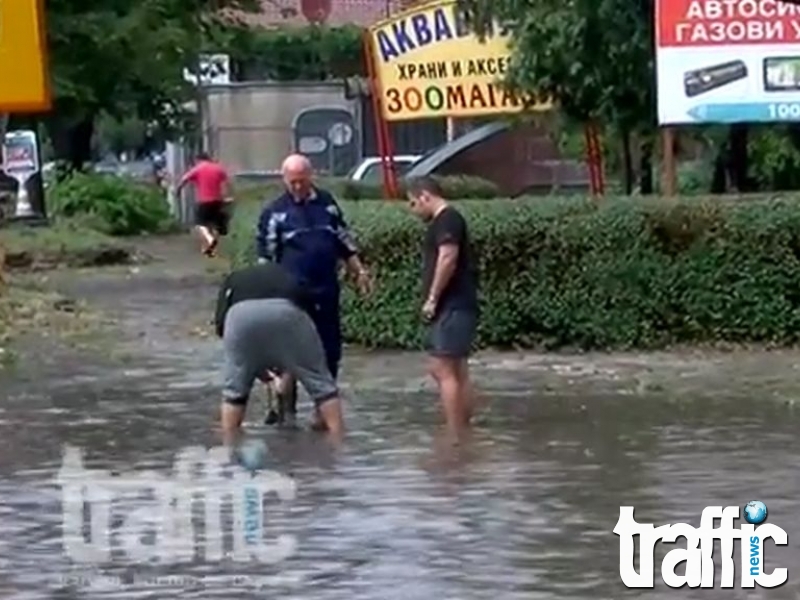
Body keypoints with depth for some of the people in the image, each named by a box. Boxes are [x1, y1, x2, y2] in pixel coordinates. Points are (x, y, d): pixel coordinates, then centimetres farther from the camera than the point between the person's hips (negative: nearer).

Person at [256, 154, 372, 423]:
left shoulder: (327, 203, 9)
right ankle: (286, 408, 5)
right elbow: (265, 257, -2)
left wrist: (360, 272, 13)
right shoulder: (274, 212, -1)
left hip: (327, 292, 4)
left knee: (330, 351, 7)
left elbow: (345, 243, 17)